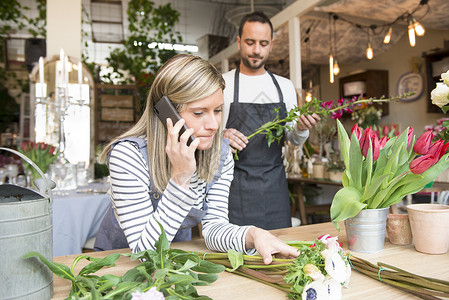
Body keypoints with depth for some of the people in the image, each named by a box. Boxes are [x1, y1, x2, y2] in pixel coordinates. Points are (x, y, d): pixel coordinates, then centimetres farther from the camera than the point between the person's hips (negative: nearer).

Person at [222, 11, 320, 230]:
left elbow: (294, 140, 15)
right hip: (235, 186, -3)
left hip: (275, 185, 3)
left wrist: (301, 129, -6)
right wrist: (220, 137, -21)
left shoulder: (285, 86, 10)